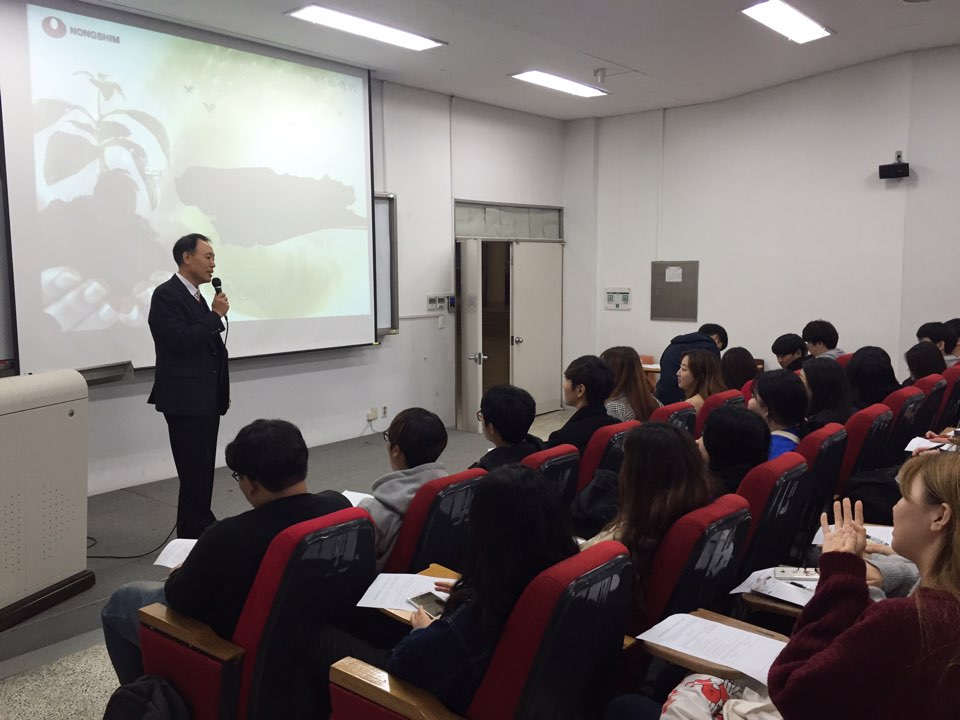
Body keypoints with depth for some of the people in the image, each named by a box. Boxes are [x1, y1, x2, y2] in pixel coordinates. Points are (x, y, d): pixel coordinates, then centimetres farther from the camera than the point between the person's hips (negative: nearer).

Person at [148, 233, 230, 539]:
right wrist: (216, 315, -14)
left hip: (205, 398, 9)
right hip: (185, 399, -9)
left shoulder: (195, 296, 16)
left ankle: (199, 531, 22)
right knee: (194, 473, -6)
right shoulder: (166, 295, -11)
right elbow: (180, 341, -22)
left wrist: (219, 381, 21)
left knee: (203, 470, 13)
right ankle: (194, 535, 3)